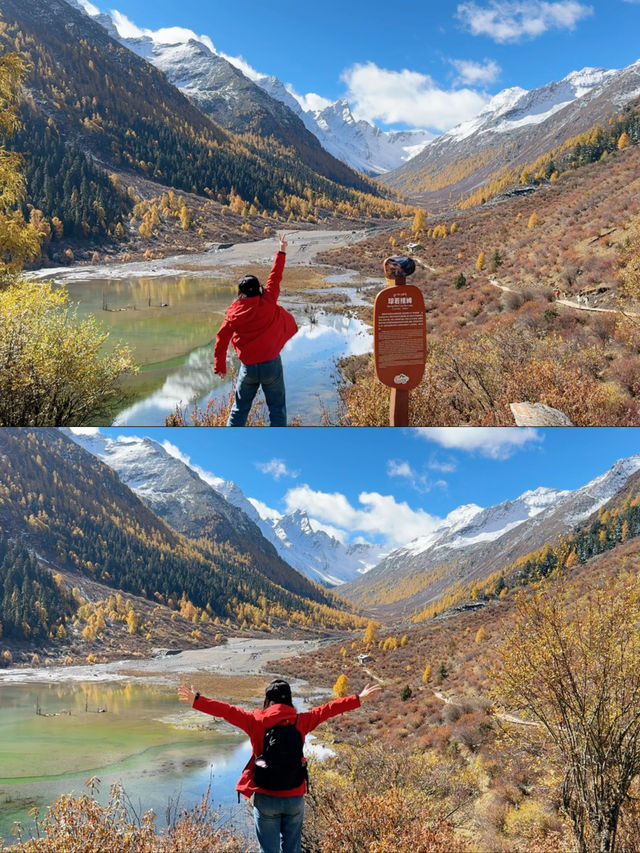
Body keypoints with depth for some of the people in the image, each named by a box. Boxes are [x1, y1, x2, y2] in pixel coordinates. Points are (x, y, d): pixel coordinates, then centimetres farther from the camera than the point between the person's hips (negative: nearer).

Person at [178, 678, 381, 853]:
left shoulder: (256, 721, -8)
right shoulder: (301, 721, -4)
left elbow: (227, 711, -9)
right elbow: (328, 709, 2)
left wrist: (196, 701, -4)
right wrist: (359, 698, 9)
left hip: (266, 798, -1)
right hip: (295, 797, 2)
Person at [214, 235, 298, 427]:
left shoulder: (234, 314, -3)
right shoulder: (268, 303, -8)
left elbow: (222, 339, 1)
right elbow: (275, 277, 0)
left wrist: (219, 366, 11)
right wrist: (282, 251, 10)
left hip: (248, 366, 2)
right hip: (271, 363, -1)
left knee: (240, 408, 16)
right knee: (277, 408, 9)